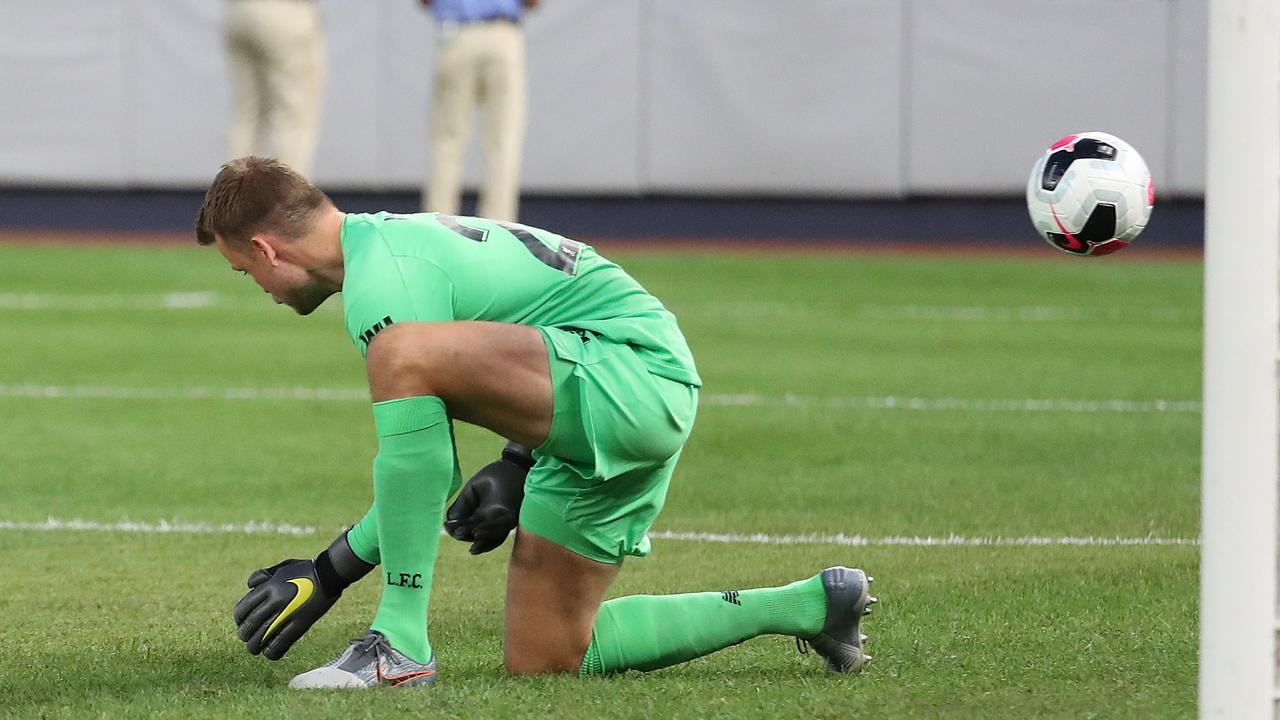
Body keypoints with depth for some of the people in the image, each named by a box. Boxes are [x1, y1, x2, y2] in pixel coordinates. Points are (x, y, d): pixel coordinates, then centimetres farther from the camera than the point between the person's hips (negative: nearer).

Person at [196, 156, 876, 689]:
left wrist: (329, 573, -8)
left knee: (404, 355, -29)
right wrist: (515, 468, 17)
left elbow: (432, 472, -14)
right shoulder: (399, 237, 18)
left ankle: (401, 641, -26)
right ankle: (808, 606, 21)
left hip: (631, 373, -11)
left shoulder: (381, 281, -13)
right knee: (540, 659, 9)